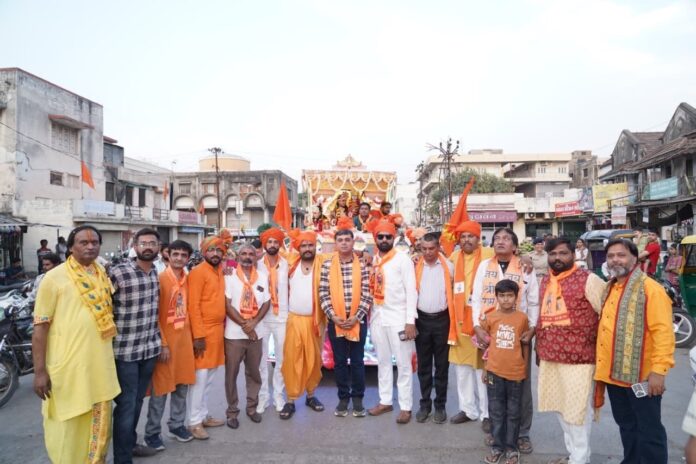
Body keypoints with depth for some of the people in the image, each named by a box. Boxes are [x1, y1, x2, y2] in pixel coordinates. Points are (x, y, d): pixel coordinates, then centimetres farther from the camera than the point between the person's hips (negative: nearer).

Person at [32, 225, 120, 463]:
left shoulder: (103, 276, 9)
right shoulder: (55, 277, -8)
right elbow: (40, 326, -9)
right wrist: (39, 370, -13)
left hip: (100, 366, 5)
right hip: (67, 367, -5)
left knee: (100, 426, 17)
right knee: (67, 430, 8)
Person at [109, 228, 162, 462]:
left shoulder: (156, 273, 6)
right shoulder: (117, 272, -15)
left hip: (150, 347, 6)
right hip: (125, 349, -6)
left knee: (138, 401, 20)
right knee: (126, 404, 3)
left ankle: (131, 443, 37)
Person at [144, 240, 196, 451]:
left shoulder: (187, 280, 7)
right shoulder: (161, 279, -12)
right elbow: (155, 315, -13)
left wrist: (192, 335, 10)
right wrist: (162, 344, -15)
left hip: (184, 339, 6)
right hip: (166, 340, -6)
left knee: (182, 384, 14)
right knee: (161, 387, 3)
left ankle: (177, 424, 30)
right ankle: (152, 432, 18)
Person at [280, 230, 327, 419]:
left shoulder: (322, 265, -5)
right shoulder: (291, 265, 3)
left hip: (315, 320, -1)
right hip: (294, 320, 1)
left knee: (314, 359, 9)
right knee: (292, 359, 1)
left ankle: (311, 395, 26)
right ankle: (291, 400, 11)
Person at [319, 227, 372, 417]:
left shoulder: (362, 266, -2)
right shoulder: (327, 265, -2)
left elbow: (366, 295, -4)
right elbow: (323, 294, -3)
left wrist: (357, 317, -11)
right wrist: (333, 316, -11)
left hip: (357, 320, 0)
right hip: (335, 320, 0)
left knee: (357, 361, 8)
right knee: (339, 361, 10)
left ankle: (357, 397, 23)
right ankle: (343, 397, 24)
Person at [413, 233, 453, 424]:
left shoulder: (448, 267, -2)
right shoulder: (416, 267, 1)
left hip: (442, 319, -1)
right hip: (422, 320, 1)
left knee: (441, 365, 8)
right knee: (423, 365, 10)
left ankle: (440, 405, 20)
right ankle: (425, 404, 23)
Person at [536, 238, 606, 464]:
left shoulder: (588, 280, -11)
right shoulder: (545, 281, 11)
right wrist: (540, 348, 21)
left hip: (578, 358, -7)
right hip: (549, 358, 7)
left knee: (577, 411, 4)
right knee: (561, 408, 18)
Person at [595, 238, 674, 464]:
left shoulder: (649, 288, -12)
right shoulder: (609, 289, 12)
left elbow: (663, 331, -18)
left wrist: (658, 370, -23)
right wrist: (601, 365, 15)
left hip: (640, 375, -7)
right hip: (613, 373, 7)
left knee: (648, 429, 5)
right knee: (626, 426, 20)